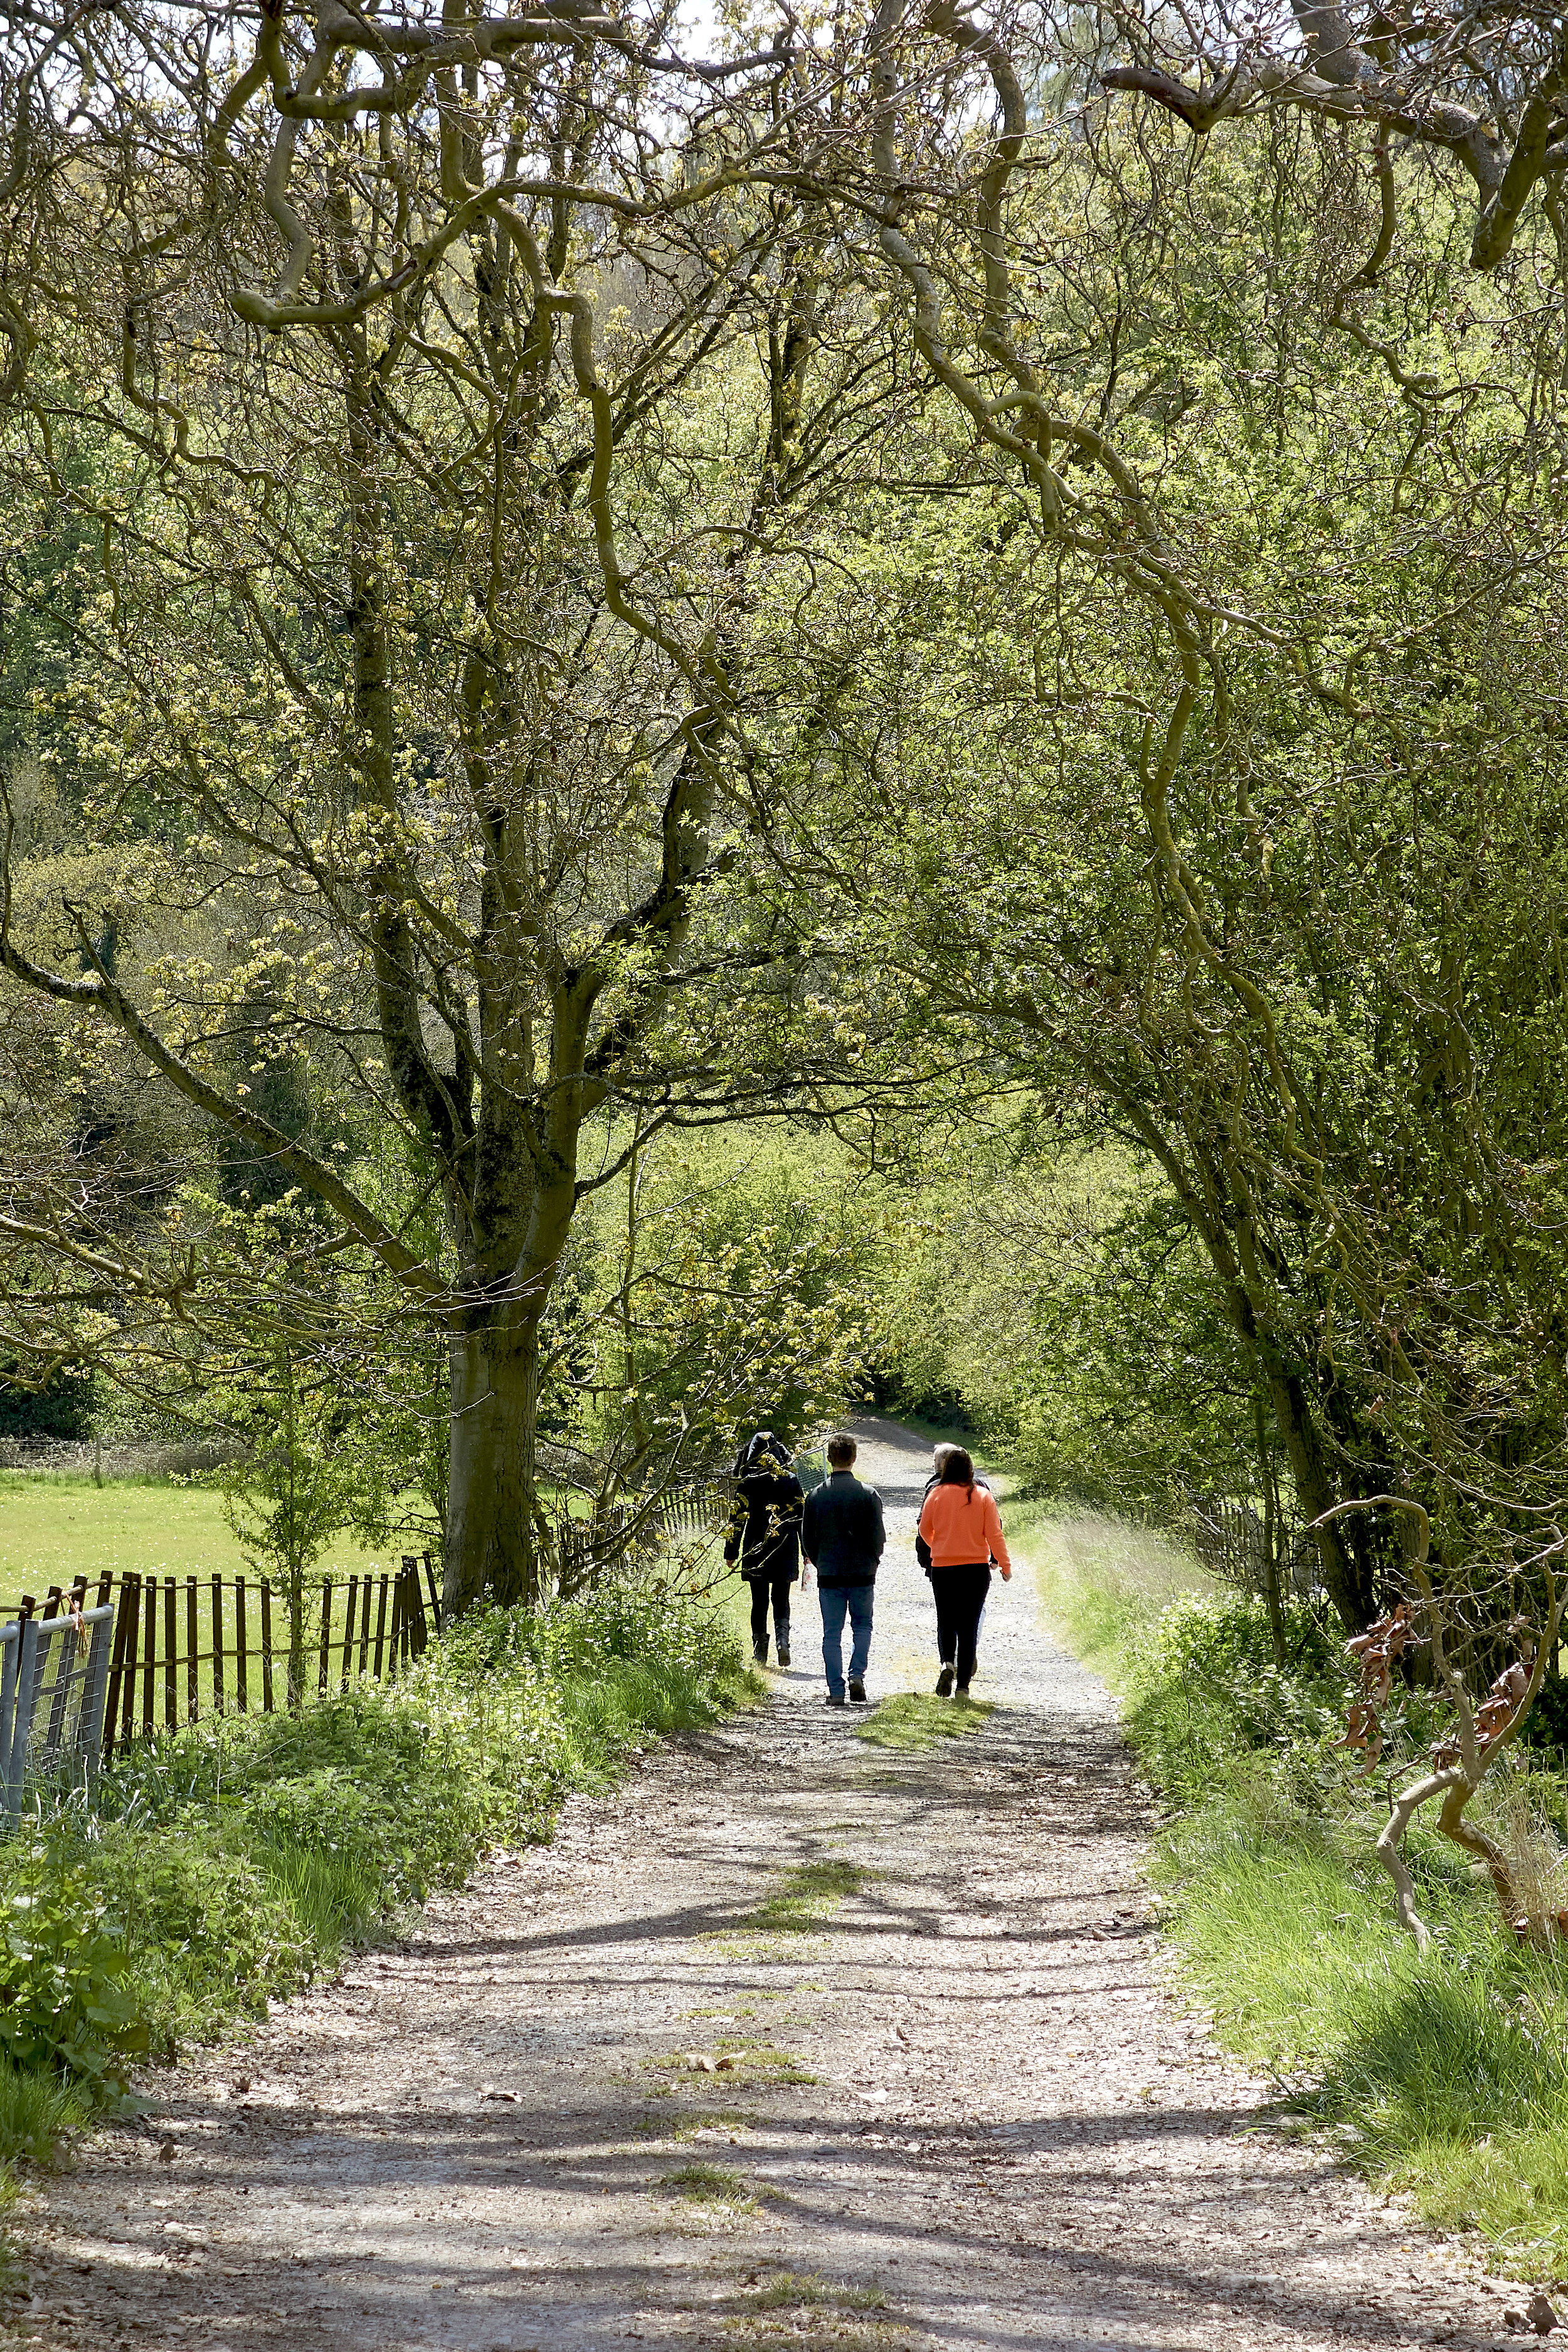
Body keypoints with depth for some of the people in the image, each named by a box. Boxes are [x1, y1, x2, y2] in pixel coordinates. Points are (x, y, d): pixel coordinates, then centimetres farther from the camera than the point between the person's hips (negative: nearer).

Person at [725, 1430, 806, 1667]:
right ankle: (783, 1639, -14)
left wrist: (731, 1553, 2)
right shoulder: (791, 1480, 0)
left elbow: (737, 1519, -5)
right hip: (786, 1550, 1)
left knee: (759, 1601, 9)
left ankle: (760, 1652, 8)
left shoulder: (748, 1483, -5)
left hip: (756, 1550, -1)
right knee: (781, 1599, 10)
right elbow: (802, 1516, 3)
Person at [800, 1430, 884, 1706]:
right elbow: (878, 1538, -4)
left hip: (829, 1576, 1)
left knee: (832, 1634, 6)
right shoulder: (869, 1495, -7)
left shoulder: (816, 1496, -2)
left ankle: (836, 1690, 3)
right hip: (862, 1575, -1)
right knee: (862, 1626, 16)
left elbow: (807, 1540, 3)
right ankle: (857, 1675, -3)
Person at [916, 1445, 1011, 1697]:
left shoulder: (936, 1494, -4)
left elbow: (925, 1530, 7)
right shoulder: (983, 1495, -4)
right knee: (969, 1626, 7)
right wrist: (1005, 1564, 5)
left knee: (946, 1621, 13)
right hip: (977, 1569, 0)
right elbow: (994, 1533, -5)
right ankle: (963, 1686, 5)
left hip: (942, 1567, 0)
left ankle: (947, 1662, -15)